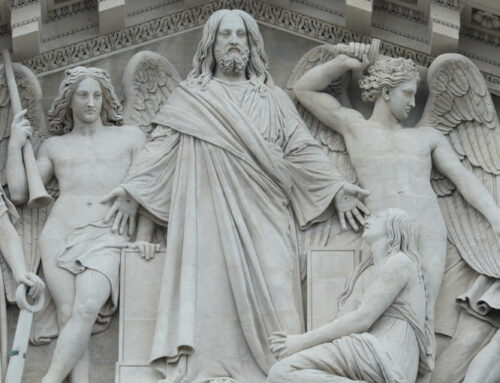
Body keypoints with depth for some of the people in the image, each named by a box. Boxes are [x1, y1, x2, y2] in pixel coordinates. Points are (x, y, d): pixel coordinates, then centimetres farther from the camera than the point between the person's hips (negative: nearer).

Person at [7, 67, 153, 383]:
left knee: (86, 309, -25)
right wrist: (15, 146, 12)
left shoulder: (130, 138, 17)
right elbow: (19, 192, 15)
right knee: (68, 314, -17)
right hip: (59, 236, 2)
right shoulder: (54, 146, 21)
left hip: (107, 238, -2)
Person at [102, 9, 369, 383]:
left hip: (261, 214, 2)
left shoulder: (273, 99, 17)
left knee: (268, 286, -9)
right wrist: (132, 187, -9)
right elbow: (161, 147, 4)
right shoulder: (189, 98, 12)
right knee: (210, 283, -11)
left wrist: (336, 187, -2)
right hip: (208, 213, -1)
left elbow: (301, 150, 11)